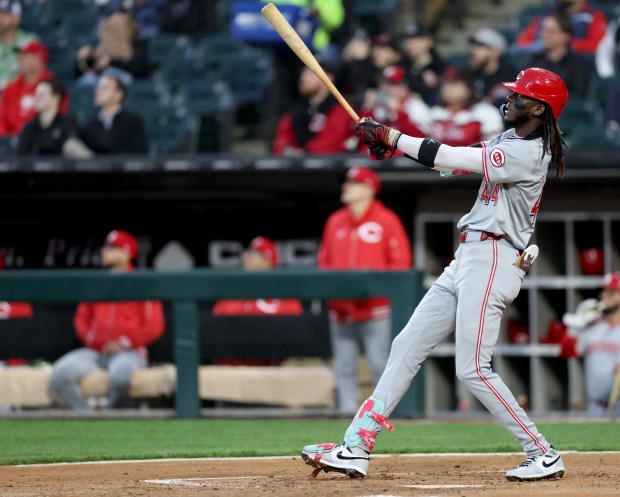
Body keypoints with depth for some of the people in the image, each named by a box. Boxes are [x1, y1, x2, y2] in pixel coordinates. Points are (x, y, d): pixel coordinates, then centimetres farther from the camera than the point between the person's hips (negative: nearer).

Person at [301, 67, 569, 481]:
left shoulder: (527, 155, -16)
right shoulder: (508, 141, 16)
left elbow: (449, 160, -19)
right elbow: (454, 162, 11)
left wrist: (389, 135, -10)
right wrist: (392, 143, -3)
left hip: (493, 259, -10)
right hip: (468, 257, 10)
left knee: (473, 369, -12)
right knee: (407, 347, 6)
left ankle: (544, 456, -2)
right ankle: (356, 449, 6)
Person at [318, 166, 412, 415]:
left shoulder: (386, 220, 0)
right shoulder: (335, 221, 15)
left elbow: (401, 261, -3)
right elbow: (325, 261, 18)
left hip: (375, 308, -5)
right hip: (341, 309, 5)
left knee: (380, 364, -7)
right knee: (344, 366, 3)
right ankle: (347, 409, 6)